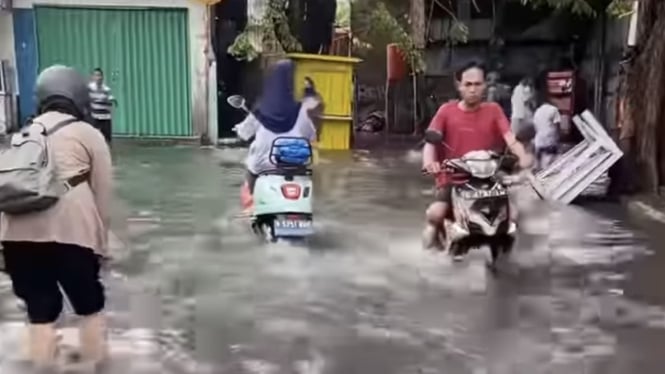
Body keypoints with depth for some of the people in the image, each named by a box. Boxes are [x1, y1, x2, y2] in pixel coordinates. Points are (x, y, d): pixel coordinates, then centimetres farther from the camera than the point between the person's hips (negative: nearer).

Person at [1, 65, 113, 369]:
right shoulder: (89, 134, 15)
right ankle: (95, 364, 31)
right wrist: (100, 241, 20)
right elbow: (102, 193, 11)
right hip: (68, 227, -3)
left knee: (39, 310, 15)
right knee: (89, 305, 17)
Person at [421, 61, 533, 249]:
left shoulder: (494, 110, 2)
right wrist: (429, 161, -30)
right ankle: (434, 227, 12)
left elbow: (510, 138, -10)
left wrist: (522, 155, -31)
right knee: (435, 214, -25)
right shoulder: (446, 111, 0)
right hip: (452, 178, -1)